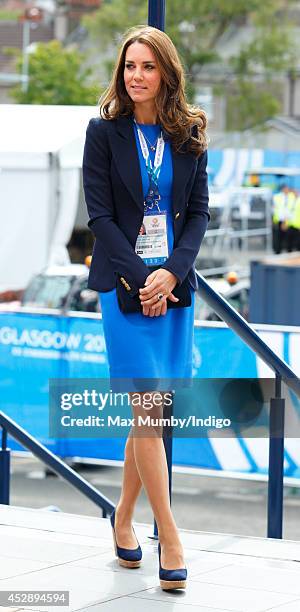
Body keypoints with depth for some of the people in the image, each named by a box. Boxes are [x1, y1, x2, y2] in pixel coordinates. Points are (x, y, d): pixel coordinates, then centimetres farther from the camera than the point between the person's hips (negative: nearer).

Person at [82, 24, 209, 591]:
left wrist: (171, 272, -10)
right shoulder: (104, 132, -1)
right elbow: (100, 215, -5)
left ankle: (123, 518, 23)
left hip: (175, 283, 3)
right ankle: (170, 541, -5)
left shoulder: (189, 135, 7)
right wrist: (141, 278, -13)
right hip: (124, 284, -3)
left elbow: (199, 211, 5)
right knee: (149, 408, -8)